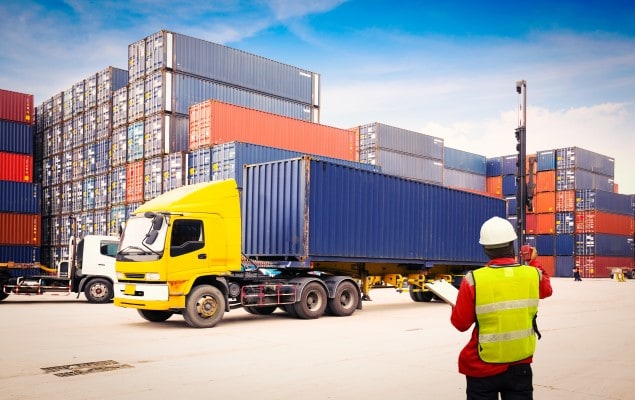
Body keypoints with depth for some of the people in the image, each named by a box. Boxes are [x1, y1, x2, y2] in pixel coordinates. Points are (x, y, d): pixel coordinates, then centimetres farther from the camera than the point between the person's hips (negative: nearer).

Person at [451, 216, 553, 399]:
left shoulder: (474, 280, -18)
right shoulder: (533, 275, -8)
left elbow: (461, 323, -8)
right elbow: (546, 289, 18)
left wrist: (455, 308, 12)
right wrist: (534, 262, 30)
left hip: (483, 370, -2)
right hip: (520, 367, 2)